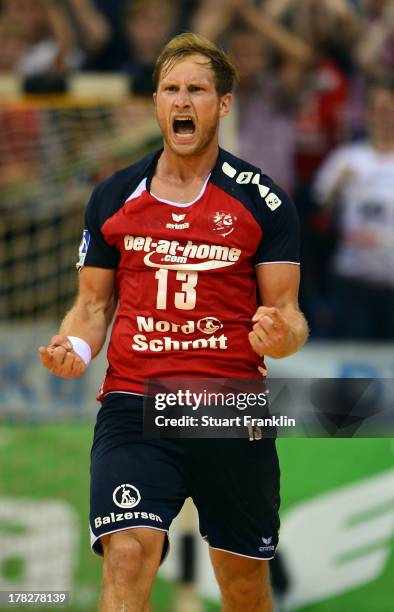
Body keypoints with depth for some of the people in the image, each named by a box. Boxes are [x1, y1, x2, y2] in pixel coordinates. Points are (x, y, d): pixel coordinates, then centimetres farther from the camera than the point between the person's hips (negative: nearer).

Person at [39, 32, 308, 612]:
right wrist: (76, 346, -6)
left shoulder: (262, 200, 3)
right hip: (133, 406, 0)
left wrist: (282, 335, -19)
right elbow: (94, 305, 16)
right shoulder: (113, 198, 8)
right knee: (127, 558, -20)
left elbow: (287, 314, 5)